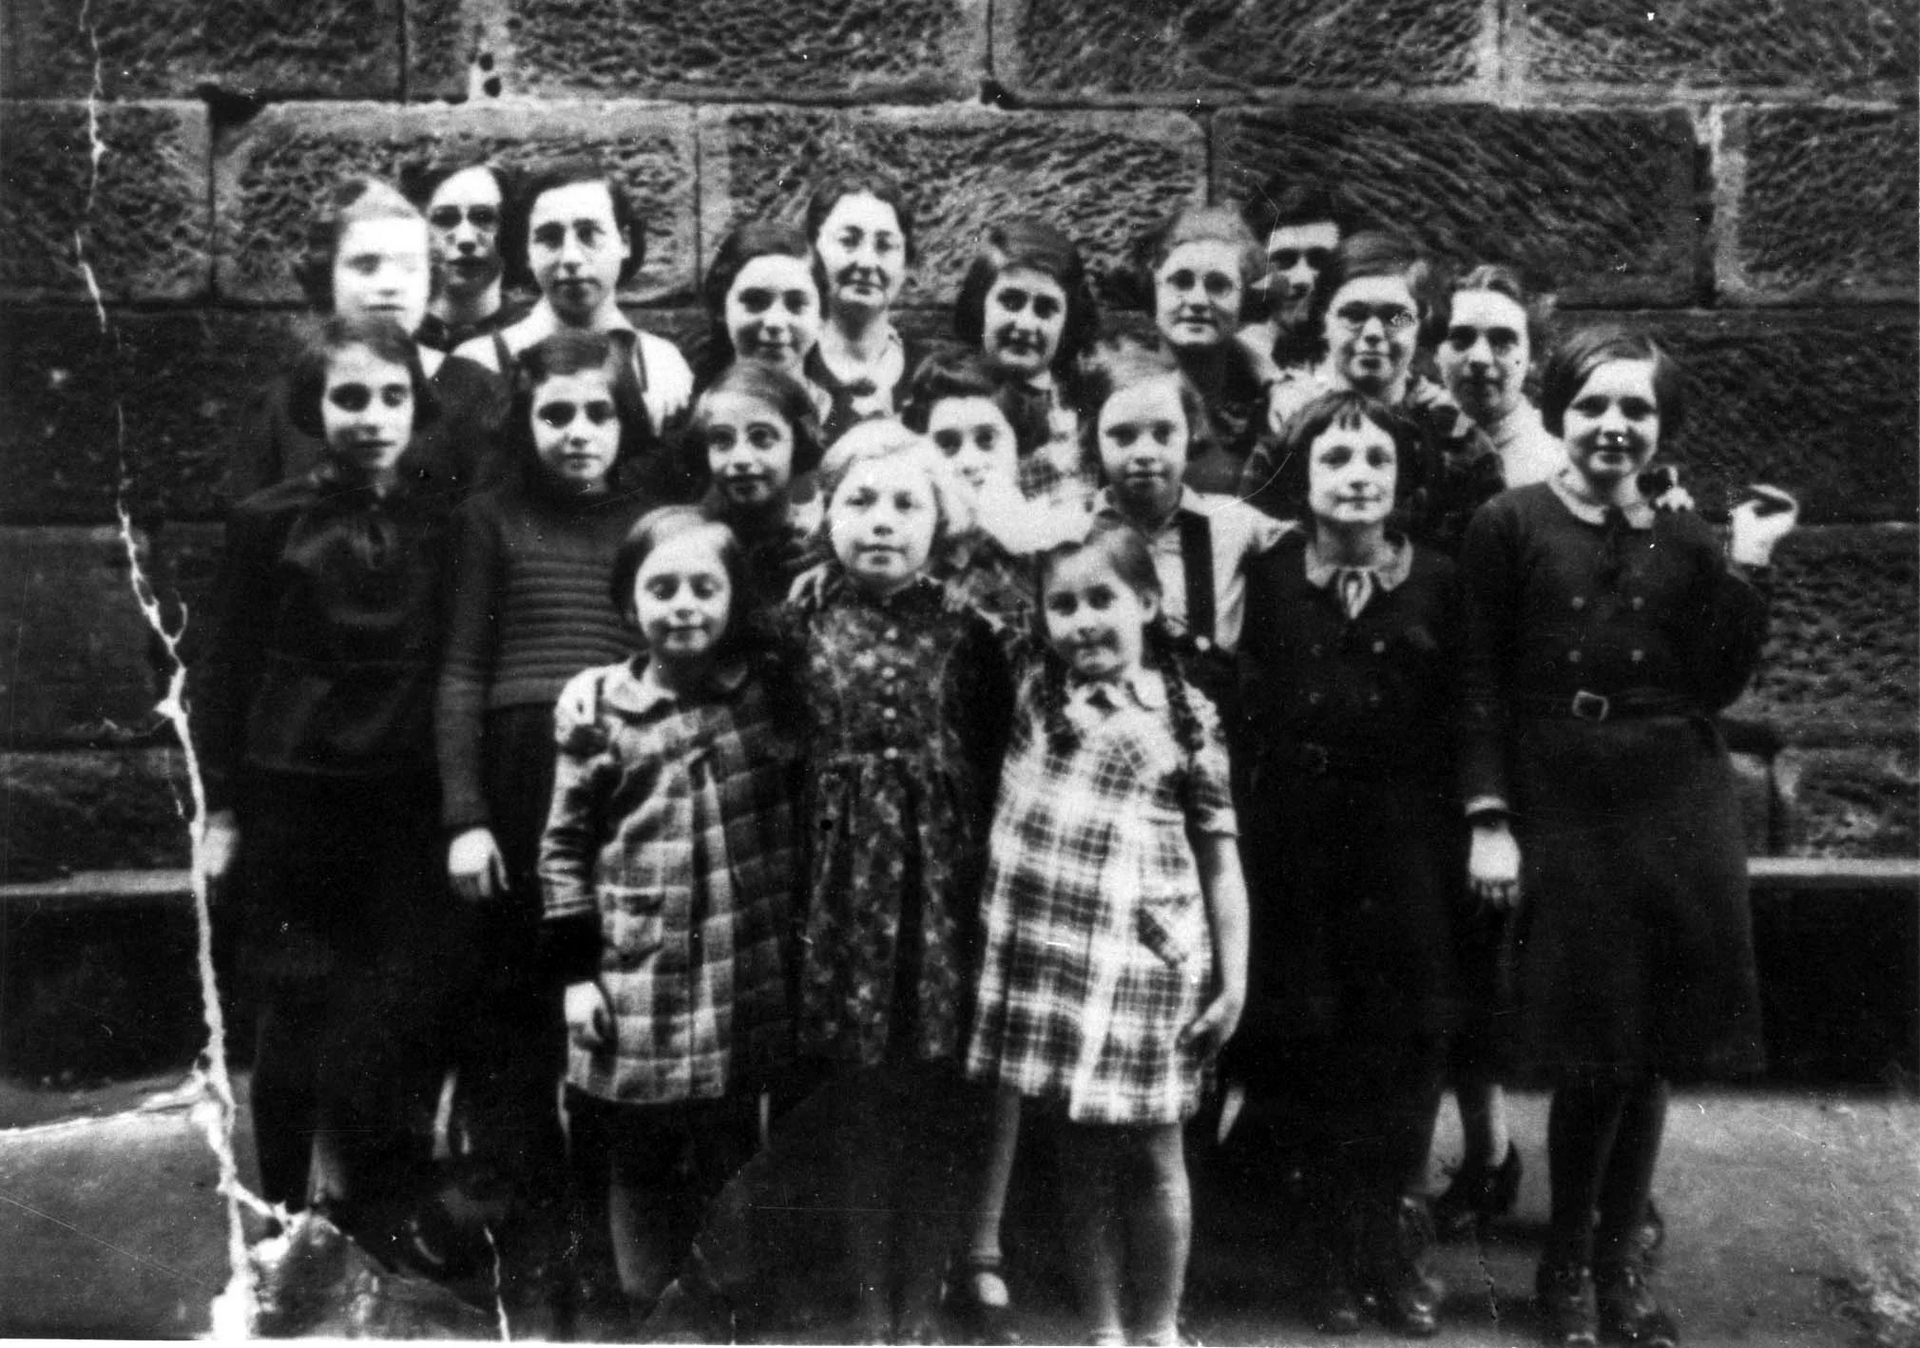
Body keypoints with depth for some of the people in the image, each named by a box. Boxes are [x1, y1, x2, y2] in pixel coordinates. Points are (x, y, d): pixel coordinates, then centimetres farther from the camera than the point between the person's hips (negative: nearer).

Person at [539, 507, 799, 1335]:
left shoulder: (770, 693, 1)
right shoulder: (598, 707, -1)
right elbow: (564, 846, 2)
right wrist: (575, 972, -1)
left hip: (744, 990, 1)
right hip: (634, 994, -1)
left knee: (729, 1168, 12)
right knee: (636, 1167, 11)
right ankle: (648, 1319, 27)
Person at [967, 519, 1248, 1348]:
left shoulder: (1185, 715, 2)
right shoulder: (1033, 697, 8)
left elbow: (1219, 857, 3)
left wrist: (1232, 981, -1)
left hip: (1148, 964, -2)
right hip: (1045, 960, 2)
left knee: (1152, 1157, 8)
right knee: (1081, 1160, 11)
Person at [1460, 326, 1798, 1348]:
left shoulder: (1688, 541, 9)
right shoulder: (1509, 526, 0)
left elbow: (1717, 687, 2)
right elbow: (1481, 686, -2)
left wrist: (1747, 566, -3)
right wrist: (1489, 819, -9)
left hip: (1678, 807, 3)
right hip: (1560, 808, -3)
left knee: (1654, 1049, 7)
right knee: (1592, 1052, -3)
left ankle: (1619, 1257, 24)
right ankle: (1568, 1266, 16)